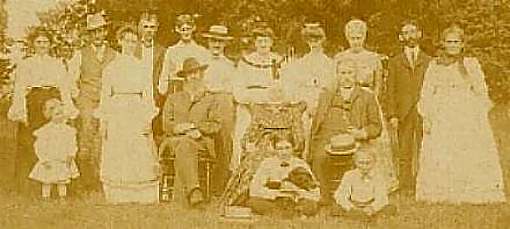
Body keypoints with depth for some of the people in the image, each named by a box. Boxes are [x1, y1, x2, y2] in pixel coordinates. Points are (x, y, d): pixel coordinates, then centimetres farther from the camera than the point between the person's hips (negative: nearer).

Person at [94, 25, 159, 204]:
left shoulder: (143, 67, 10)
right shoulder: (111, 68, 9)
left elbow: (148, 95, 6)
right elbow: (105, 95, 7)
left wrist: (148, 119, -4)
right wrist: (103, 121, 0)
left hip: (137, 113, 0)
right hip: (116, 114, 0)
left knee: (141, 155, -6)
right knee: (116, 156, -2)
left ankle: (144, 197, -4)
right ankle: (117, 196, 2)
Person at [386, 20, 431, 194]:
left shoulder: (429, 62, 12)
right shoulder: (395, 62, 12)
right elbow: (391, 90, 7)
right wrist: (392, 115, -3)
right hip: (403, 114, 0)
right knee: (404, 154, -1)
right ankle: (405, 188, 4)